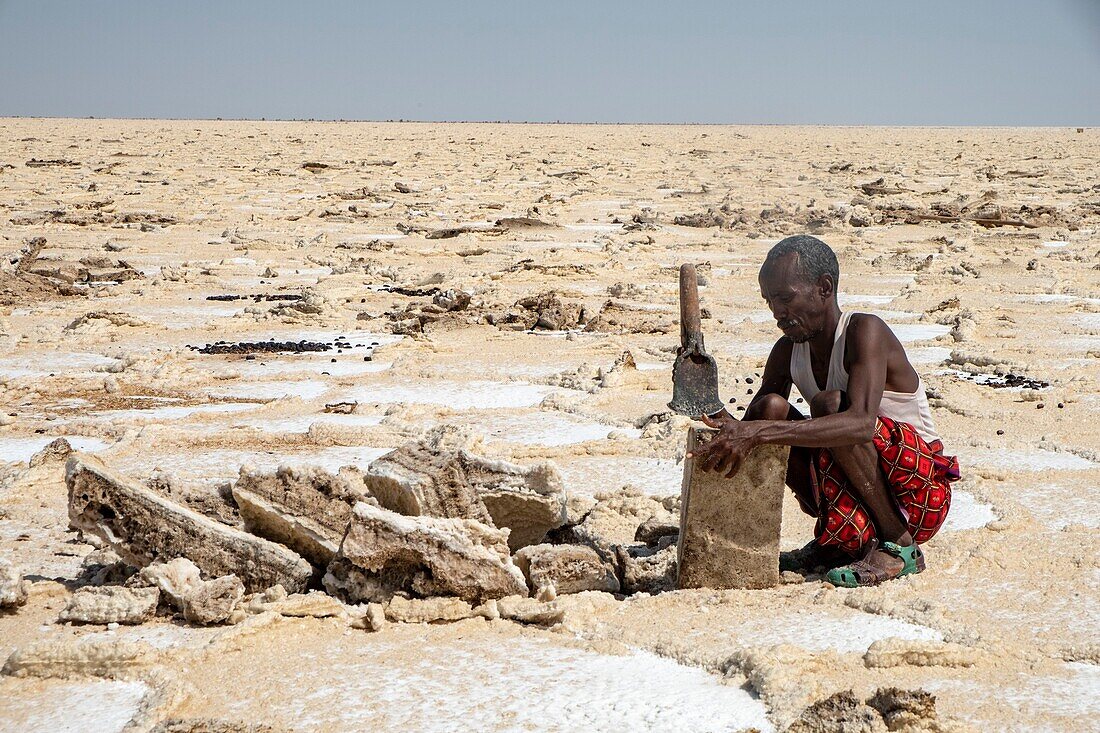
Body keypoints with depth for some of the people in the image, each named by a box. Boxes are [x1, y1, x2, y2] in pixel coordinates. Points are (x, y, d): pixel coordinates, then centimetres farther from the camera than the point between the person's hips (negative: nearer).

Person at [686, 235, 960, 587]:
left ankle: (899, 545, -17)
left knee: (829, 403, -29)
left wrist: (760, 432, -44)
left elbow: (861, 424, -37)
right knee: (770, 408, -13)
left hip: (921, 489, -6)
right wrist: (736, 432, -25)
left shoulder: (864, 331, -20)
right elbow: (754, 423, 0)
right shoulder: (787, 352, 2)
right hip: (854, 495, 7)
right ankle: (839, 543, -3)